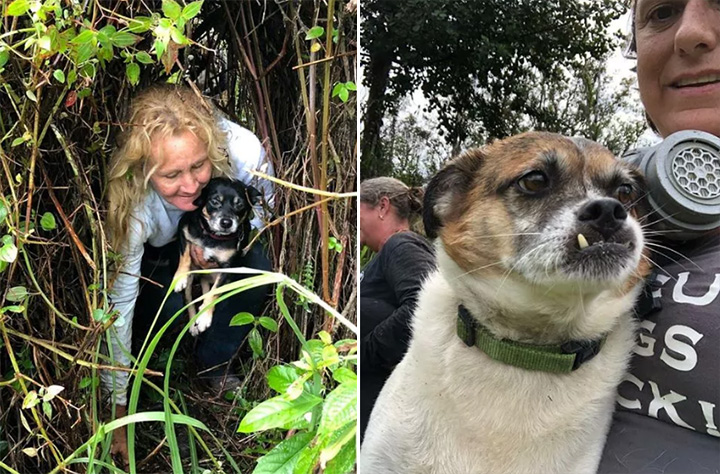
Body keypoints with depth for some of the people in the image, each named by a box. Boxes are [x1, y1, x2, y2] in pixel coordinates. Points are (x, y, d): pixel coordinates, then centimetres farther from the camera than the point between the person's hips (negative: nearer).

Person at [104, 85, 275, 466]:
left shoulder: (243, 151, -37)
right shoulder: (132, 205, -40)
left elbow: (262, 206, -14)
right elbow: (118, 306, -33)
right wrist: (118, 408, -26)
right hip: (154, 255, -1)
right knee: (173, 305, -29)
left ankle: (214, 365, 1)